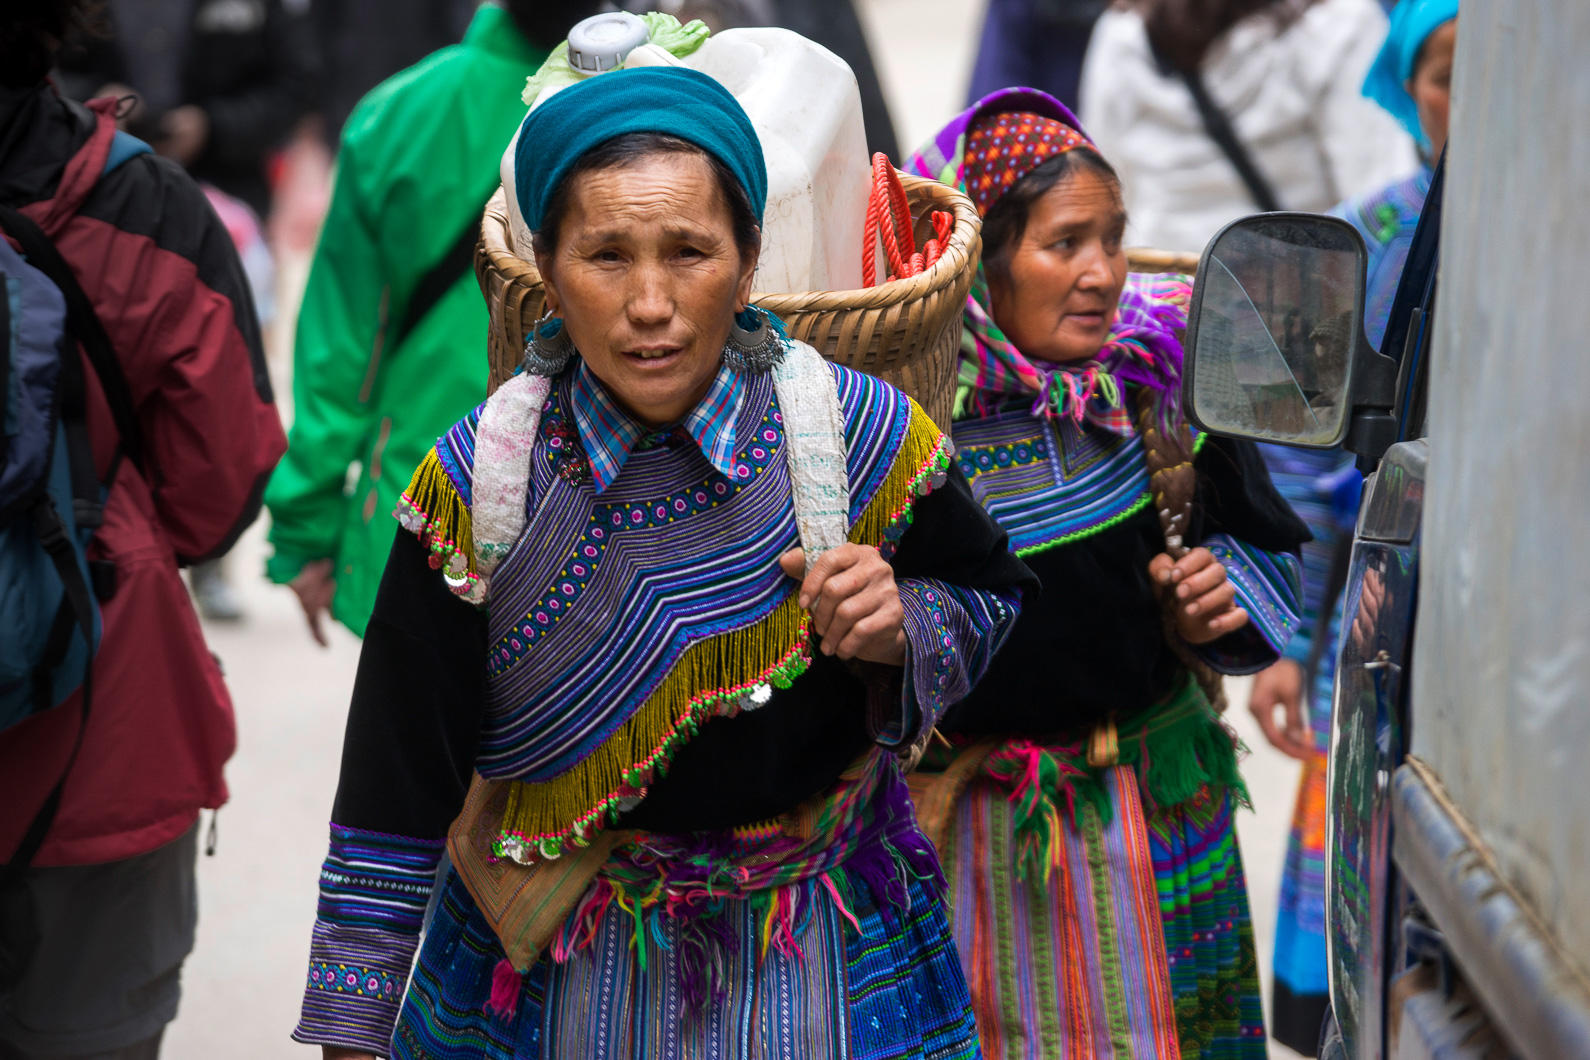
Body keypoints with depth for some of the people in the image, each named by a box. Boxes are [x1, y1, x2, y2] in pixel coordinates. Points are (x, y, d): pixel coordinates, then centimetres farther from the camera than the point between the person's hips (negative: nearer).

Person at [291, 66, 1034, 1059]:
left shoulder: (866, 438, -16)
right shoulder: (478, 483, -16)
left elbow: (994, 595, 4)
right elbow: (397, 790, -7)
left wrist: (902, 631, -20)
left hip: (821, 959, 1)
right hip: (555, 971, 0)